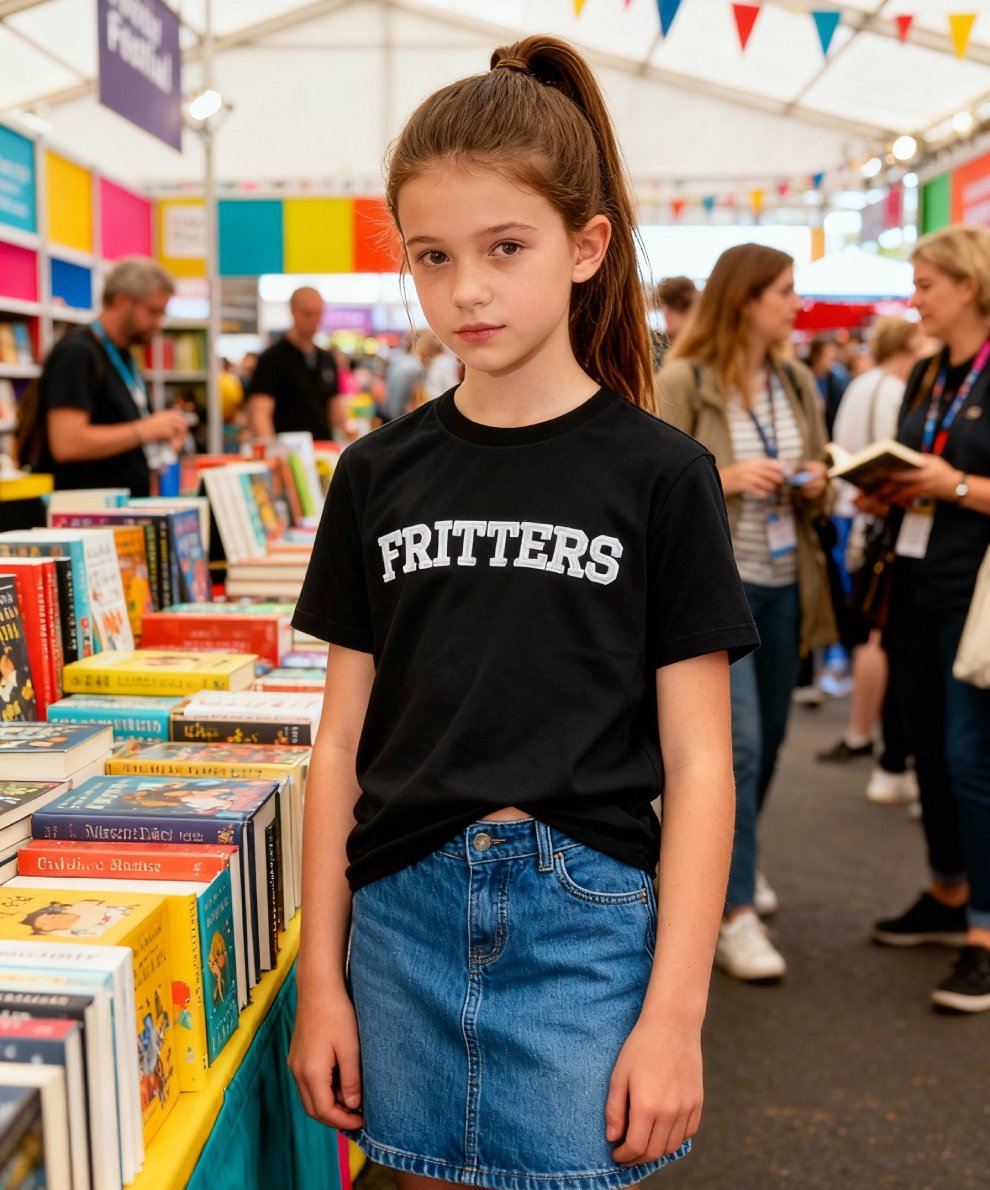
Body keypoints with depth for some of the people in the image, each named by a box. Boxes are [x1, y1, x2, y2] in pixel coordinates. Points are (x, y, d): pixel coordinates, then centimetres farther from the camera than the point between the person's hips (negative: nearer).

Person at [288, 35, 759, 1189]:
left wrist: (676, 1013, -8)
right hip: (403, 918, 3)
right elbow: (343, 739, 5)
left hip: (584, 924, -2)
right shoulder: (380, 474, 3)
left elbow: (696, 763, -4)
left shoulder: (658, 474, -5)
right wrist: (320, 979, 4)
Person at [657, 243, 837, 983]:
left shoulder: (798, 383, 10)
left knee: (769, 738, 16)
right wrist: (724, 479, -23)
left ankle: (732, 856, 39)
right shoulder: (682, 381, -9)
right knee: (737, 743, -10)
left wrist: (817, 484, -2)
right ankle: (734, 914, -3)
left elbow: (819, 476, 20)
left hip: (785, 584, 7)